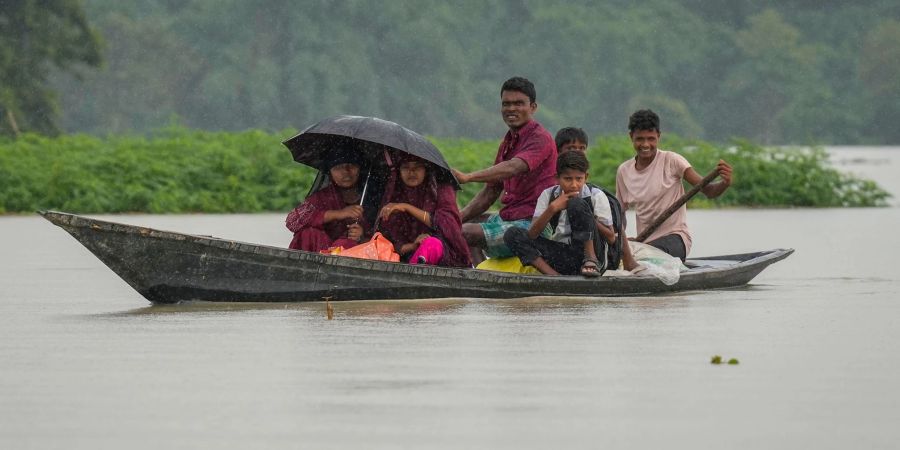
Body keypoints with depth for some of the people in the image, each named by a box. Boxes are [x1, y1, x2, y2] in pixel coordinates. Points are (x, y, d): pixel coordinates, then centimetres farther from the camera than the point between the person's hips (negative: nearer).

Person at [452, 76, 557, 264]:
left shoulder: (540, 138, -11)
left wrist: (467, 177, -42)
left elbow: (513, 168, -30)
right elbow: (490, 192, 21)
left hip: (530, 224, -10)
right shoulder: (508, 142, 18)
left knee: (466, 234, -23)